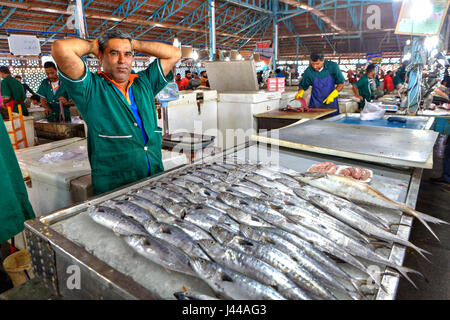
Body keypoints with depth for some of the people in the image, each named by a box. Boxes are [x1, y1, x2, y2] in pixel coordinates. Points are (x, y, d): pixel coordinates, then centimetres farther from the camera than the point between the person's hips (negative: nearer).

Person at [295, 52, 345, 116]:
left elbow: (341, 83, -4)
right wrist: (300, 92, -16)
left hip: (331, 103, 0)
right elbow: (303, 85, 5)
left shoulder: (332, 66, -12)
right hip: (315, 104, 0)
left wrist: (332, 95, -16)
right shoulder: (308, 71, -11)